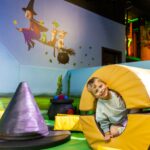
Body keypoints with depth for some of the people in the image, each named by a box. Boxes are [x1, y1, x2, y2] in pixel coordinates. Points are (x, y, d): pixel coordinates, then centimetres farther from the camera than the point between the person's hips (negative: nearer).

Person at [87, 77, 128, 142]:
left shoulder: (116, 93, -18)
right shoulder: (100, 105, -19)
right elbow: (103, 121, -8)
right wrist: (107, 133, -10)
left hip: (127, 118, 1)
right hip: (116, 123, -1)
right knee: (113, 132, -24)